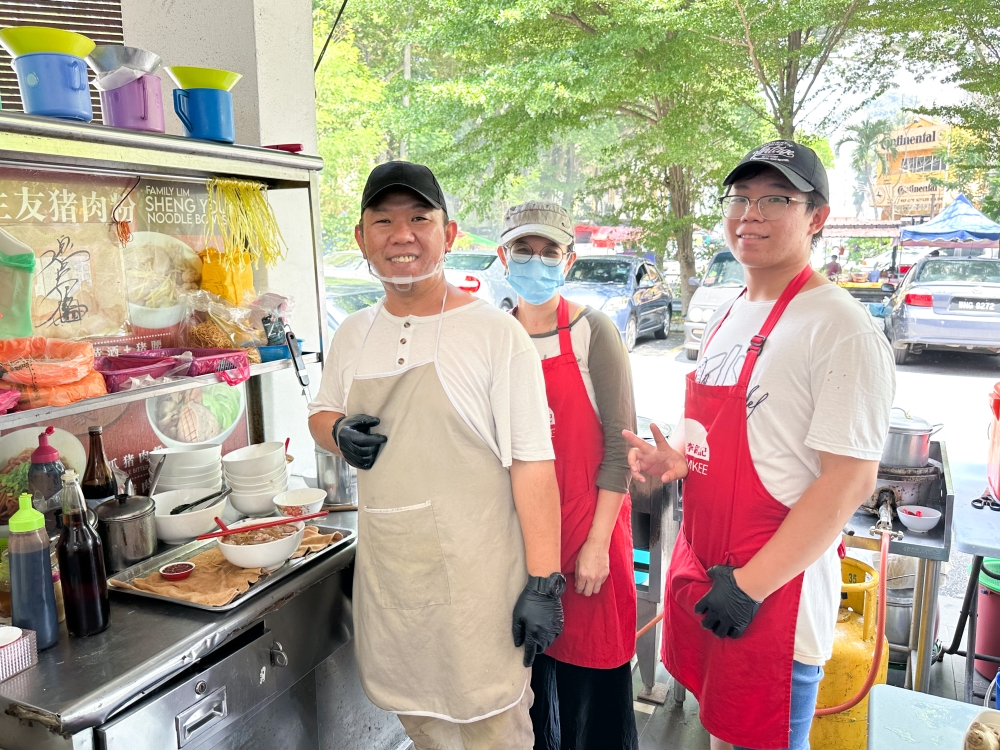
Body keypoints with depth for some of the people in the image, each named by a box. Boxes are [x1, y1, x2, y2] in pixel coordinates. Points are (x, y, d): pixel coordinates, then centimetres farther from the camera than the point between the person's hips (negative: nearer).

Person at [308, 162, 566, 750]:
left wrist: (544, 583, -16)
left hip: (475, 581, -5)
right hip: (386, 576, 6)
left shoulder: (496, 332, -12)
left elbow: (533, 464, -13)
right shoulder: (353, 335, 6)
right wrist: (339, 432, -2)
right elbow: (322, 412, 22)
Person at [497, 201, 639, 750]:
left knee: (589, 673, 7)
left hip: (585, 530, -4)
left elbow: (619, 446, -10)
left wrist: (597, 544, -13)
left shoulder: (592, 332, -9)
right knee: (527, 668, 17)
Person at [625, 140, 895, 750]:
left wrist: (750, 585, -20)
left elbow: (850, 480, -20)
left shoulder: (840, 327, -16)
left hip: (775, 591, -7)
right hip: (700, 564, 7)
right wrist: (676, 459, 0)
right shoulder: (726, 319, 10)